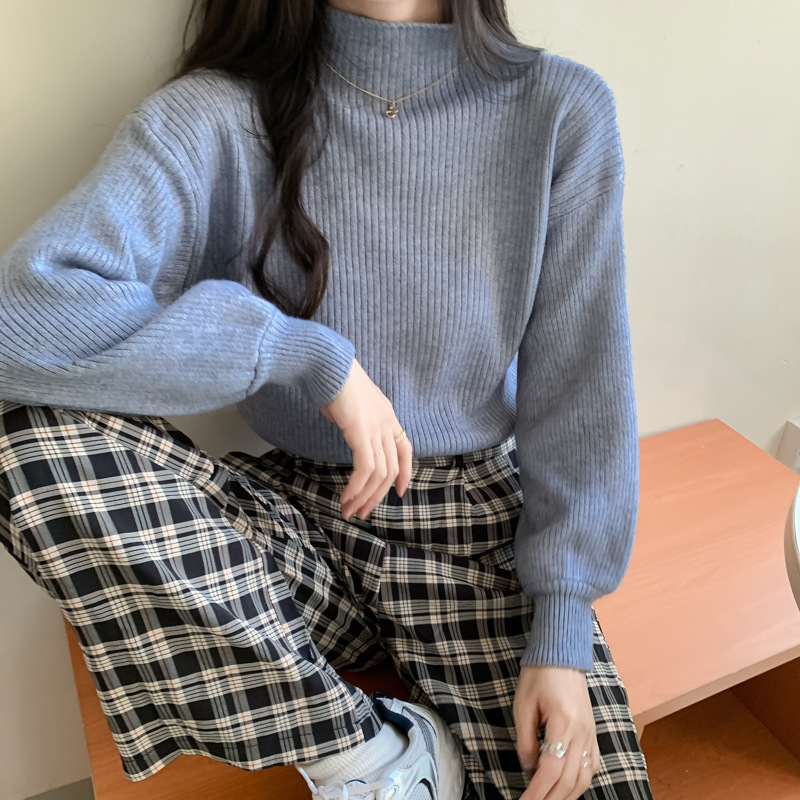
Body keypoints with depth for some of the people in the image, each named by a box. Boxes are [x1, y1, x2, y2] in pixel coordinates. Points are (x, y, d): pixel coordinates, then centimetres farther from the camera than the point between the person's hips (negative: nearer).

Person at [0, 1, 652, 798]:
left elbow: (579, 387, -4)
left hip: (479, 526, 0)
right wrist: (316, 355, -23)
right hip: (305, 518, 1)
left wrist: (561, 638, -8)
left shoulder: (562, 111, -4)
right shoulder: (218, 117, -10)